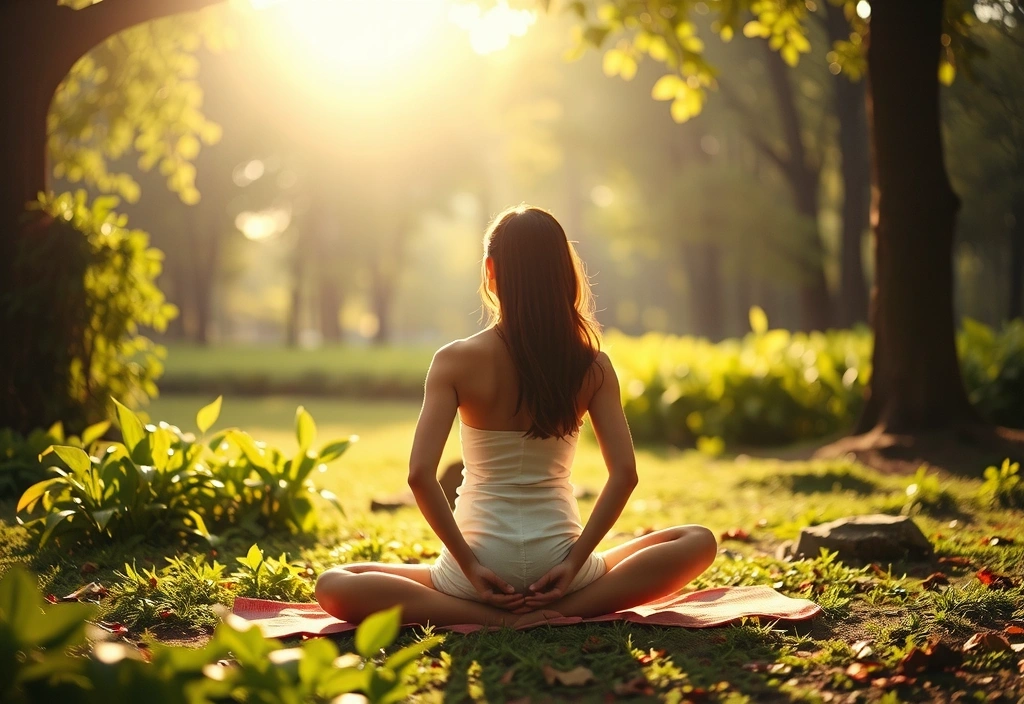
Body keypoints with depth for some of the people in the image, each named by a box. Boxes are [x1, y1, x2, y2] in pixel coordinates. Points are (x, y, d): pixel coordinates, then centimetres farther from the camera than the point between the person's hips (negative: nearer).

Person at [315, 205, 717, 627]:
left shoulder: (456, 361, -6)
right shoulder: (593, 366, 0)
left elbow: (420, 474, -16)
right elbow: (624, 473, -8)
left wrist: (469, 564, -9)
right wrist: (576, 560, -5)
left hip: (484, 570, -1)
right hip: (557, 567, 2)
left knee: (333, 586, 13)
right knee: (699, 541, 20)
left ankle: (493, 617, -7)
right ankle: (566, 610, -3)